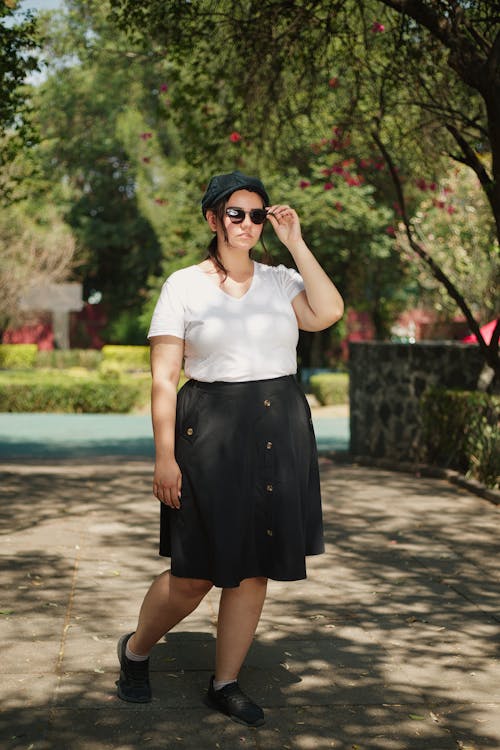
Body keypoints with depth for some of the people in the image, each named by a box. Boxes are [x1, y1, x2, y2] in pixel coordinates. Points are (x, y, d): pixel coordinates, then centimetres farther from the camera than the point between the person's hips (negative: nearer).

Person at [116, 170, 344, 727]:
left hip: (280, 434, 4)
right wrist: (165, 457, -12)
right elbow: (163, 378, -5)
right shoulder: (184, 285, 0)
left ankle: (225, 684, 22)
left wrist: (295, 242, -5)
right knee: (195, 574, 0)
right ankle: (135, 650, 27)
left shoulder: (281, 281, 9)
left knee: (255, 568, 7)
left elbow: (327, 313, -11)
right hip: (212, 434, -4)